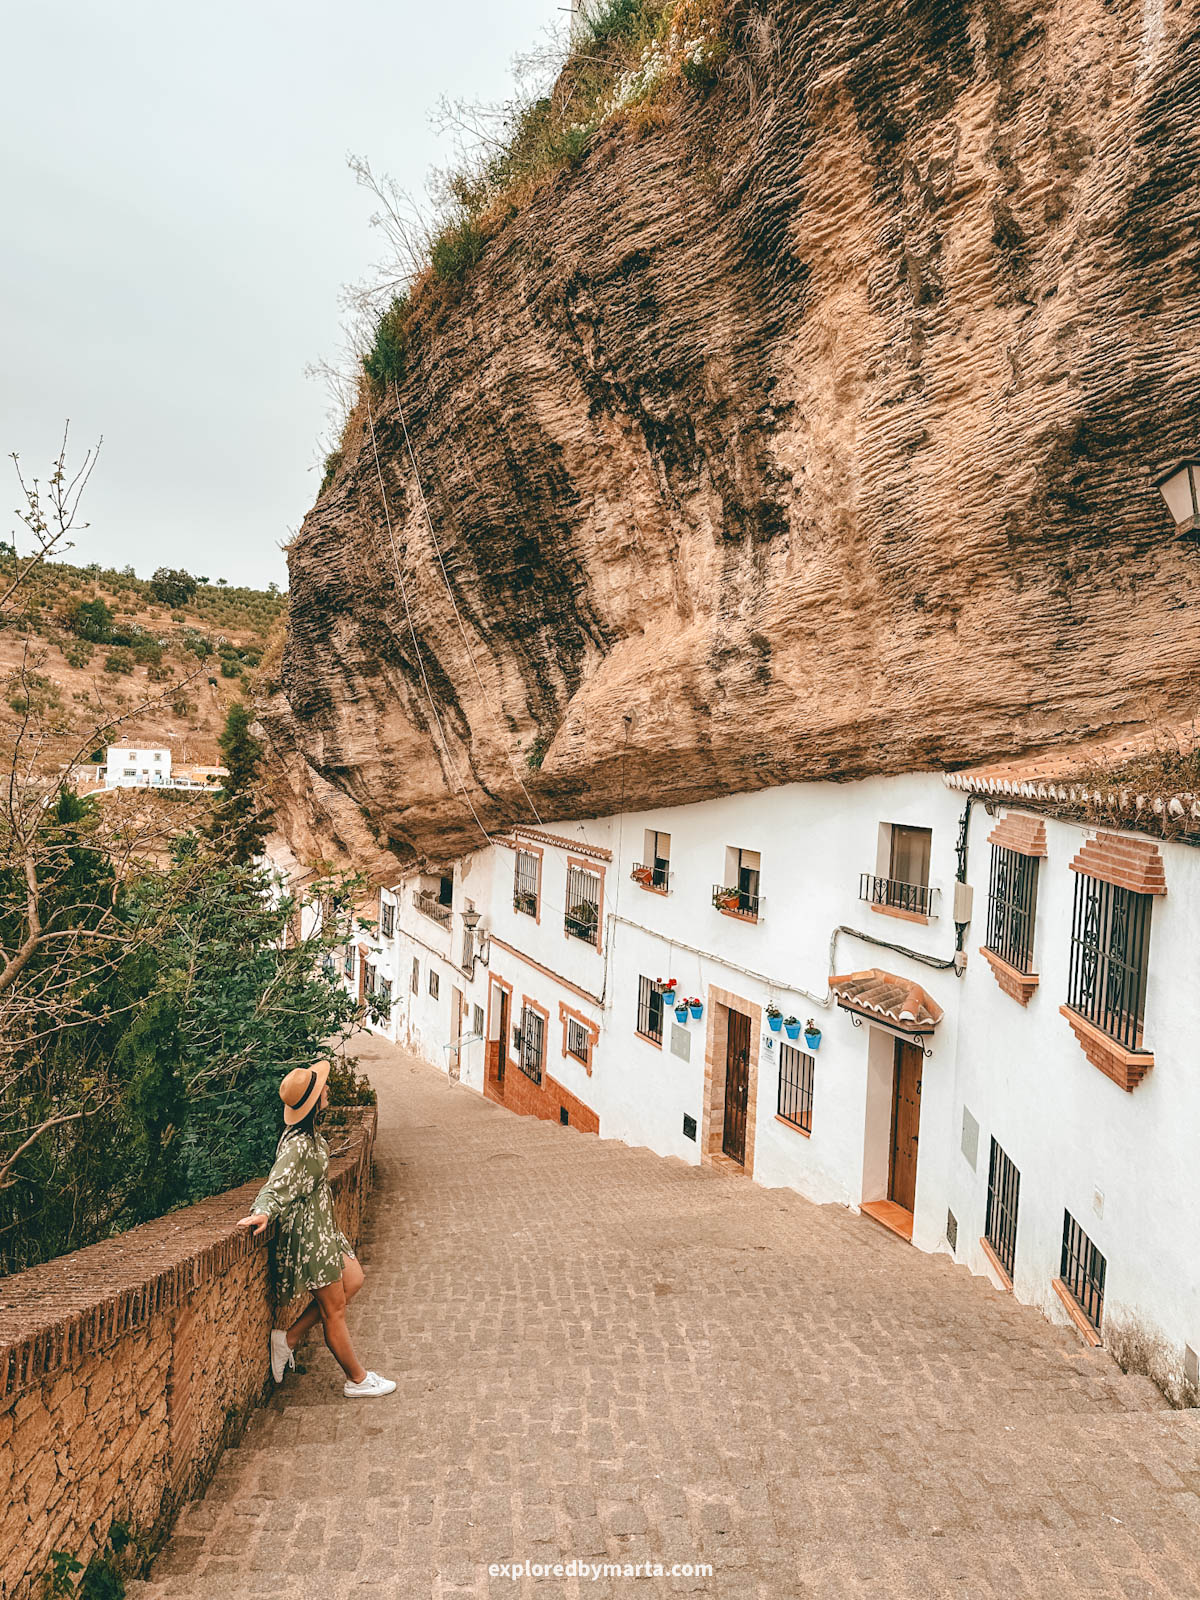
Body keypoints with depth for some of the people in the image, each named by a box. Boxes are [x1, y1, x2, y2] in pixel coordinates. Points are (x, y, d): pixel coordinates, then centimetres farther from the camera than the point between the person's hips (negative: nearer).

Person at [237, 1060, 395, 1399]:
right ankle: (357, 1379, 23)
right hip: (309, 1231, -10)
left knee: (352, 1280, 18)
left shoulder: (308, 1135, 2)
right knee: (334, 1309, 6)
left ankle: (289, 1338, 23)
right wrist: (263, 1212, -48)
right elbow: (278, 1184, -30)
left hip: (322, 1225, 10)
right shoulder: (299, 1146, -28)